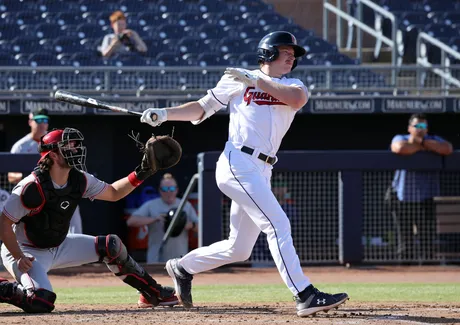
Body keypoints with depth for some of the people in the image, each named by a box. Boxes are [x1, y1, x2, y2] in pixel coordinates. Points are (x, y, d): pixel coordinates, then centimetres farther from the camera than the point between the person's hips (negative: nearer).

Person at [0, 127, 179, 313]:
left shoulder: (79, 180, -6)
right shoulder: (32, 187, -28)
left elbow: (113, 193, 9)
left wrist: (141, 174, -5)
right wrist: (19, 258, -30)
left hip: (59, 247, 8)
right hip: (27, 251, -8)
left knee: (111, 245, 0)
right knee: (41, 302, -33)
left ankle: (152, 292, 17)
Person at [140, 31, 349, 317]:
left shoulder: (292, 86, 15)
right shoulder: (236, 80, 6)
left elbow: (298, 99, -10)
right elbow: (201, 109, 13)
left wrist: (256, 81, -16)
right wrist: (164, 114, 0)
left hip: (261, 173, 6)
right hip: (238, 164, -6)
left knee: (238, 250, 12)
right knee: (278, 224, -19)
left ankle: (183, 267, 34)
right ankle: (306, 296, -24)